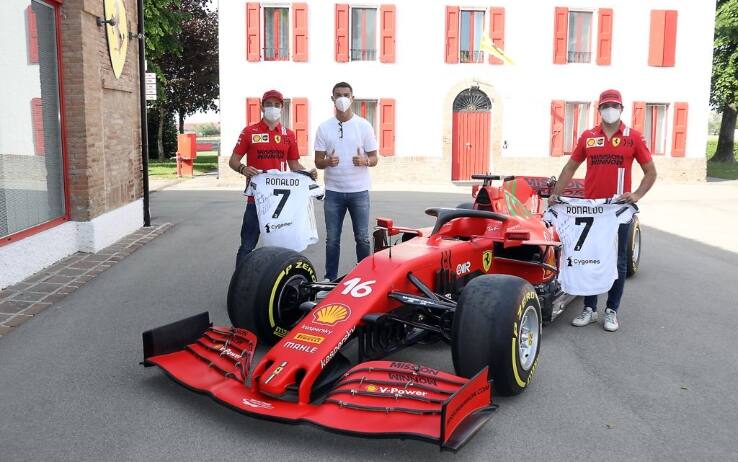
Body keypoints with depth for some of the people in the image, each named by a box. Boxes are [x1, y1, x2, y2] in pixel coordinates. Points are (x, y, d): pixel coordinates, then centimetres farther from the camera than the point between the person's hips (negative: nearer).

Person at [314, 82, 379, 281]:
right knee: (332, 239, 6)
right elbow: (318, 162, 4)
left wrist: (364, 161, -21)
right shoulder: (324, 127, 4)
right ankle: (330, 278, 16)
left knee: (362, 238, 3)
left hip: (359, 191, -1)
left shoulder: (364, 126, 1)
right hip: (333, 192, 1)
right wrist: (327, 162, -19)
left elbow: (374, 159, 2)